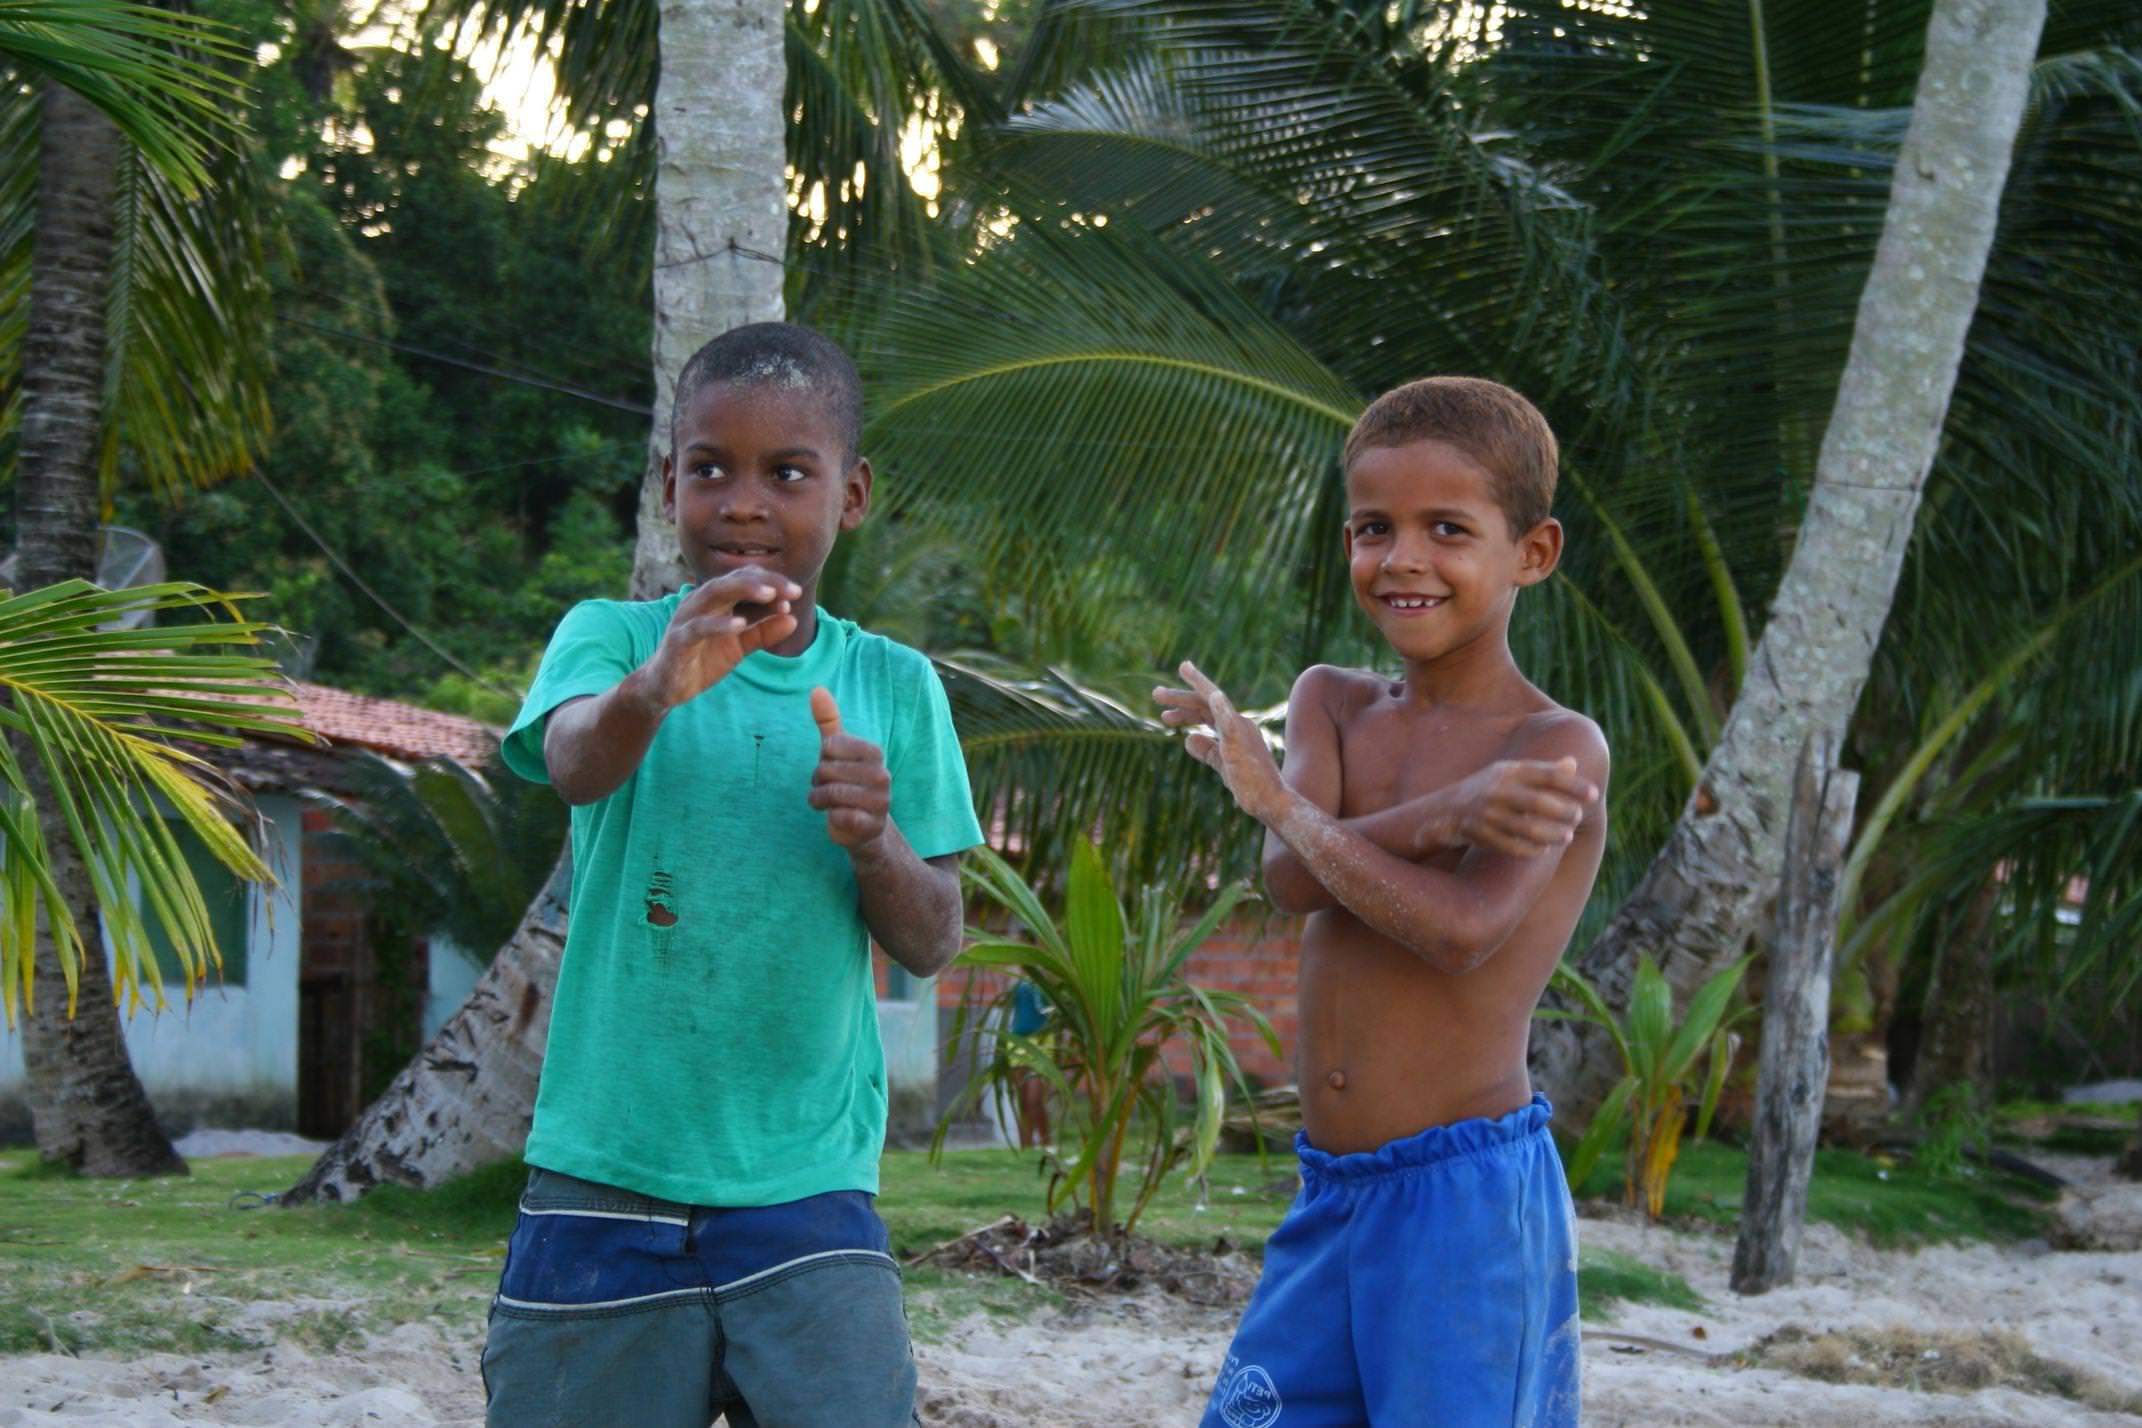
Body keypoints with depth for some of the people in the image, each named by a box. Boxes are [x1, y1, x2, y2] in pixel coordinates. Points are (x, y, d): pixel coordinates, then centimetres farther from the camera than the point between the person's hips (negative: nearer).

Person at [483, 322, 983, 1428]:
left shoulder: (892, 686, 5)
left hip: (807, 1194, 1)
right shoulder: (610, 634, 0)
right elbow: (573, 761, -23)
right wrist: (652, 686, -45)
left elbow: (931, 946, 7)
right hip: (603, 1185, -1)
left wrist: (876, 843, -15)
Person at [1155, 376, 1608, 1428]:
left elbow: (1461, 928, -24)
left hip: (1467, 1192, -6)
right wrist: (1448, 814, -28)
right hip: (1330, 1188, 6)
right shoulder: (1332, 702, 9)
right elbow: (1291, 880, -10)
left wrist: (1273, 795, -13)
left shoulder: (1557, 748, -8)